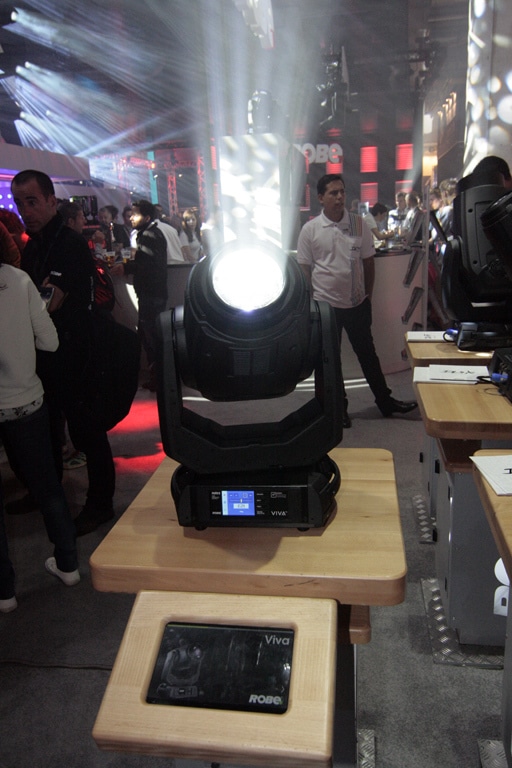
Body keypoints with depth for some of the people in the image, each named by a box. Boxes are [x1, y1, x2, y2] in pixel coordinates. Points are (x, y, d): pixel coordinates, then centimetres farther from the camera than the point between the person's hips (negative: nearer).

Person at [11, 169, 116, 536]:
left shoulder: (71, 244, -14)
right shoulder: (33, 247, 13)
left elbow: (49, 303, -22)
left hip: (71, 355, -9)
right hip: (43, 352, 9)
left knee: (85, 430, -1)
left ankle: (100, 505, 12)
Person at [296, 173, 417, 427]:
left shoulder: (358, 223, 1)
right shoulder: (310, 229, -5)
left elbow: (368, 262, 7)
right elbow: (304, 269, -1)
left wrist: (368, 295, 6)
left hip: (357, 303, 1)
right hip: (326, 304, -1)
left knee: (367, 353, 11)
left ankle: (385, 401, 23)